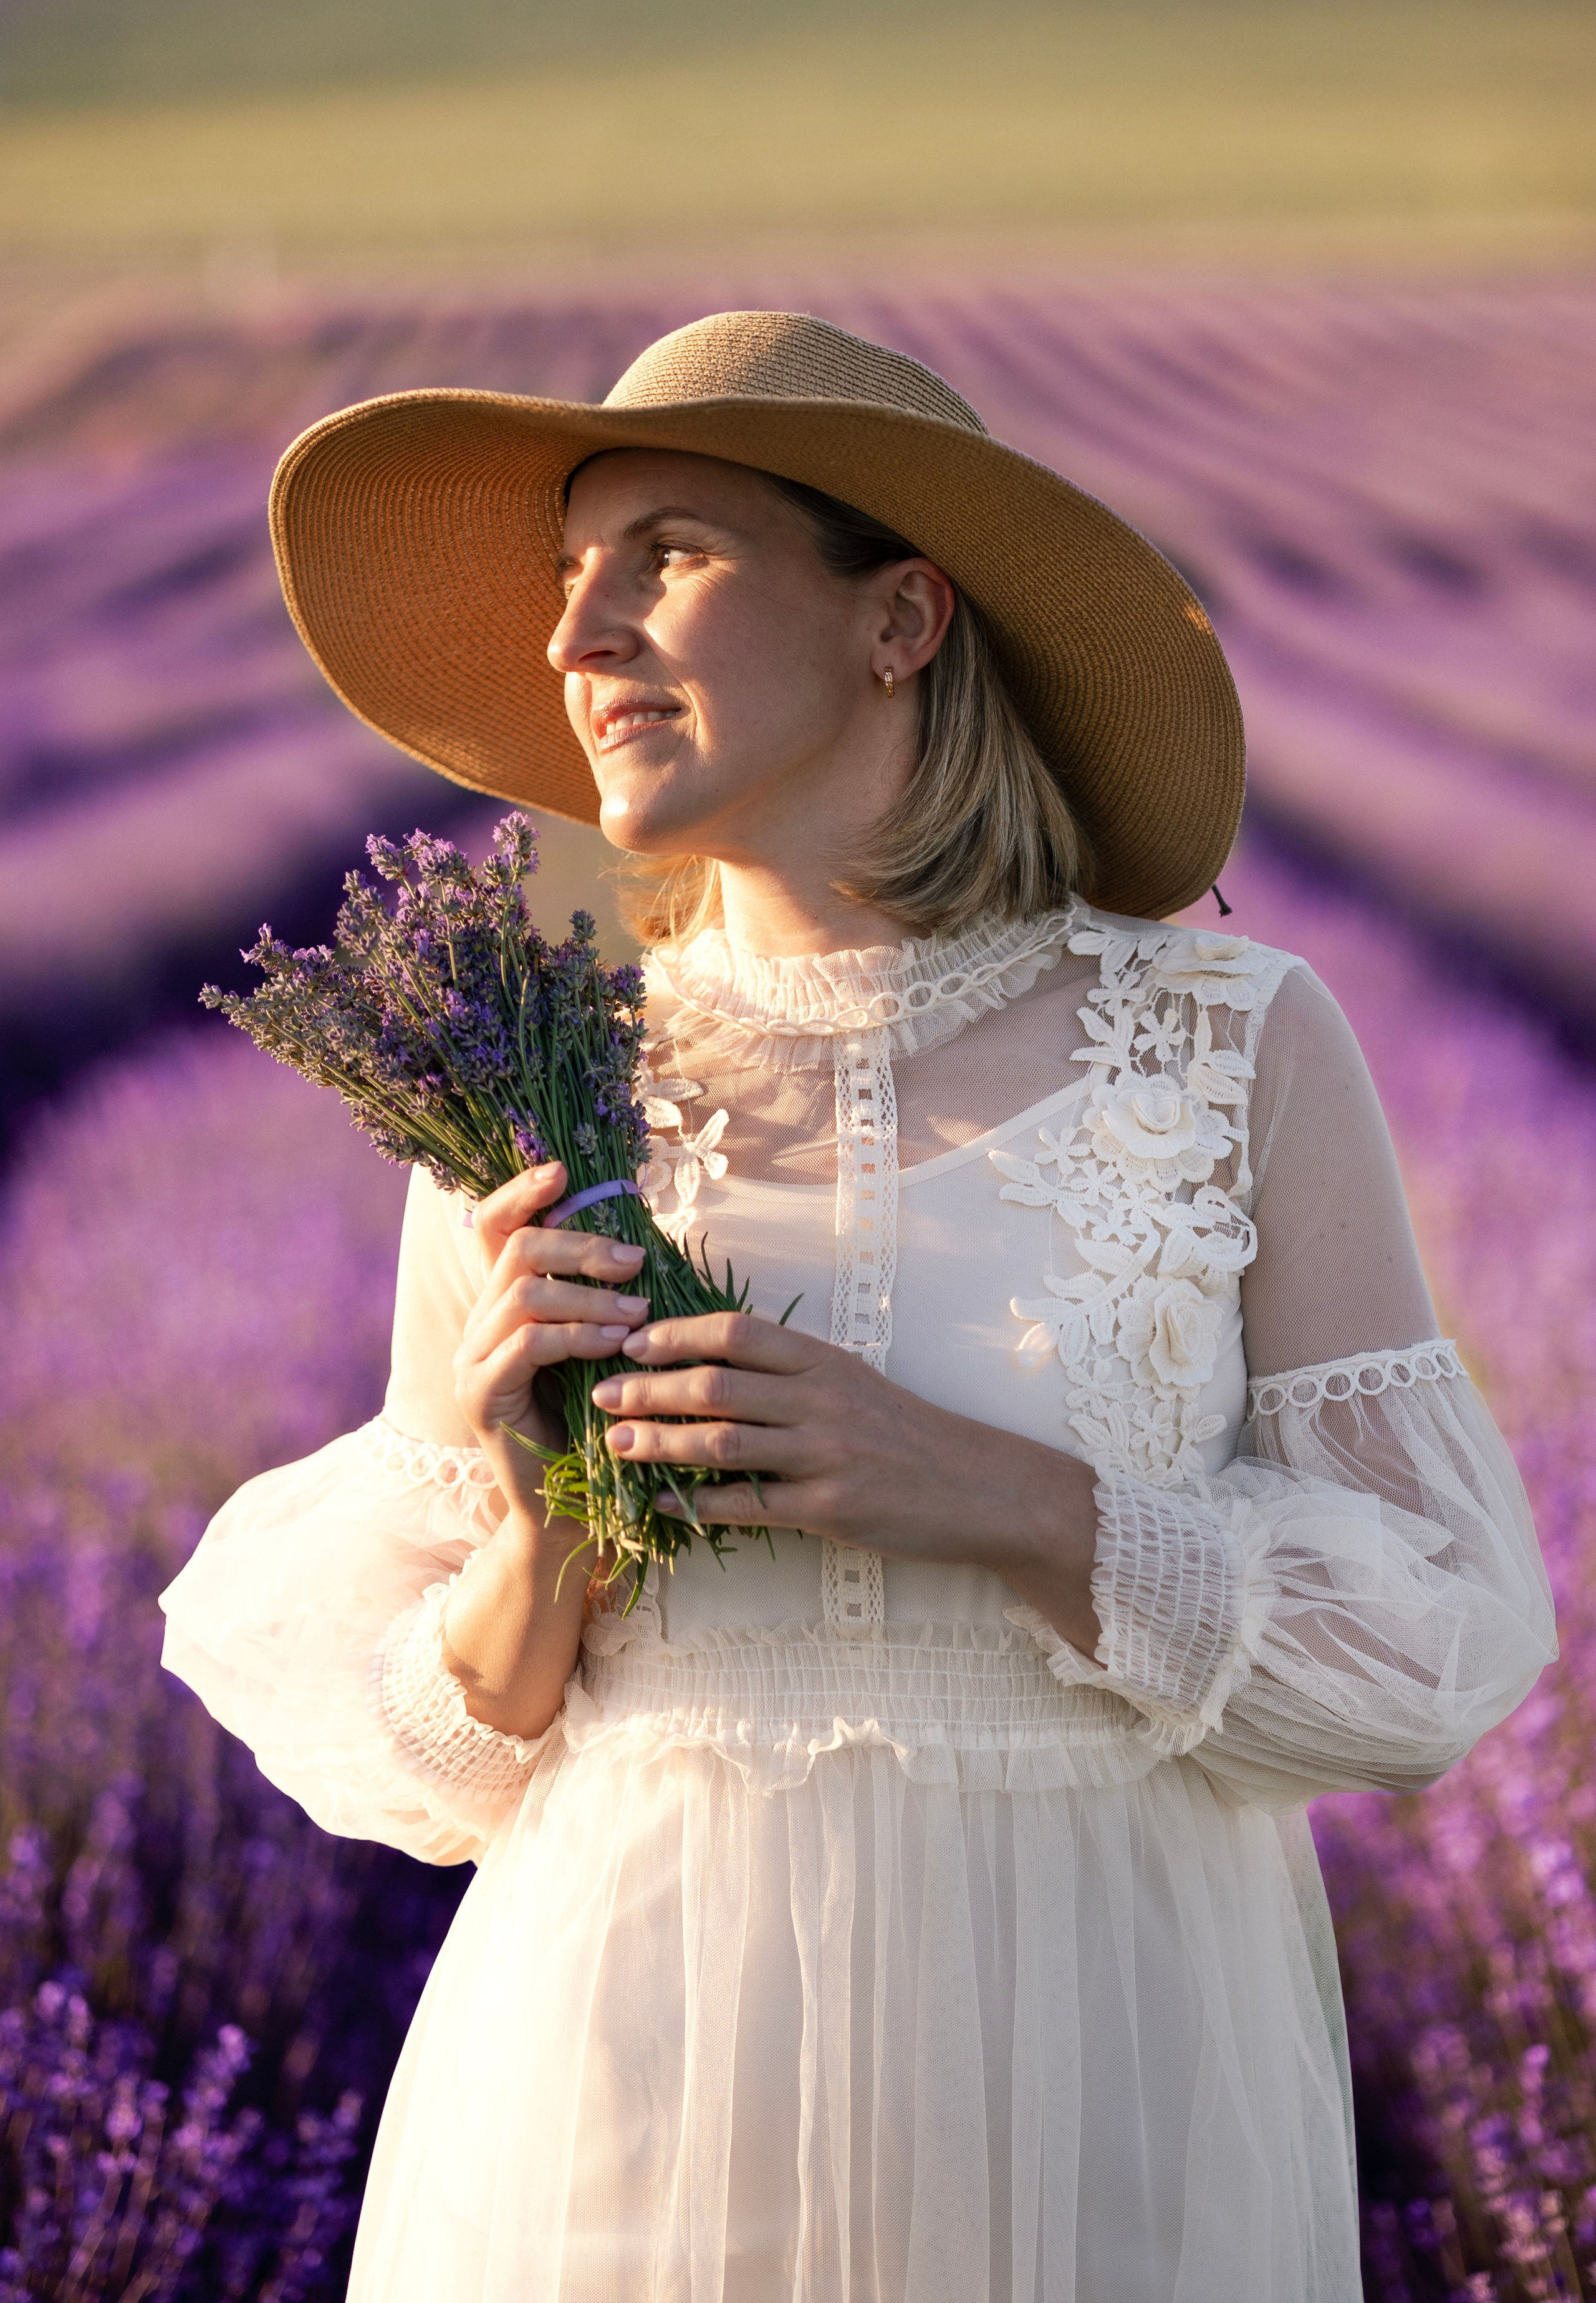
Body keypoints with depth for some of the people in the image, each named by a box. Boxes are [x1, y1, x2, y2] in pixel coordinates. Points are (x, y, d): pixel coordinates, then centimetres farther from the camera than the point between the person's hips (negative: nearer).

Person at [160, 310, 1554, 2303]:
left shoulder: (1237, 1045, -4)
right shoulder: (530, 1108, -1)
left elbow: (1440, 1635, -6)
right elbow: (428, 1751, 4)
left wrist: (986, 1493, -18)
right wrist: (542, 1540, -15)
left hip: (1100, 2091, -1)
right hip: (623, 2079, 1)